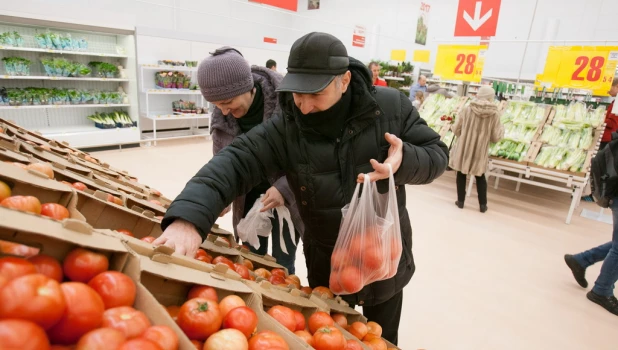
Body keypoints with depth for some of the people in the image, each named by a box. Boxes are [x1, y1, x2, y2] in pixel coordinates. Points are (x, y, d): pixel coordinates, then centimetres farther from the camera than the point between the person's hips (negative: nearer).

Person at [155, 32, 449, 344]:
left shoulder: (391, 107, -15)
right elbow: (234, 162, -26)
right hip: (327, 267, 0)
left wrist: (405, 161, -31)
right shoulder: (284, 129, -18)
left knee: (382, 340, 25)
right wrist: (189, 216, -43)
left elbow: (437, 154, -7)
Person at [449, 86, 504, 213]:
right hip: (480, 151, 1)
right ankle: (483, 205, 24)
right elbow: (496, 138, -6)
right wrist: (501, 128, 14)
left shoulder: (467, 109, -9)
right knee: (480, 177, 18)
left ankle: (460, 201, 23)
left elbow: (456, 130, -4)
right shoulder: (495, 114, -10)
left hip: (464, 149, 0)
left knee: (461, 174, 16)